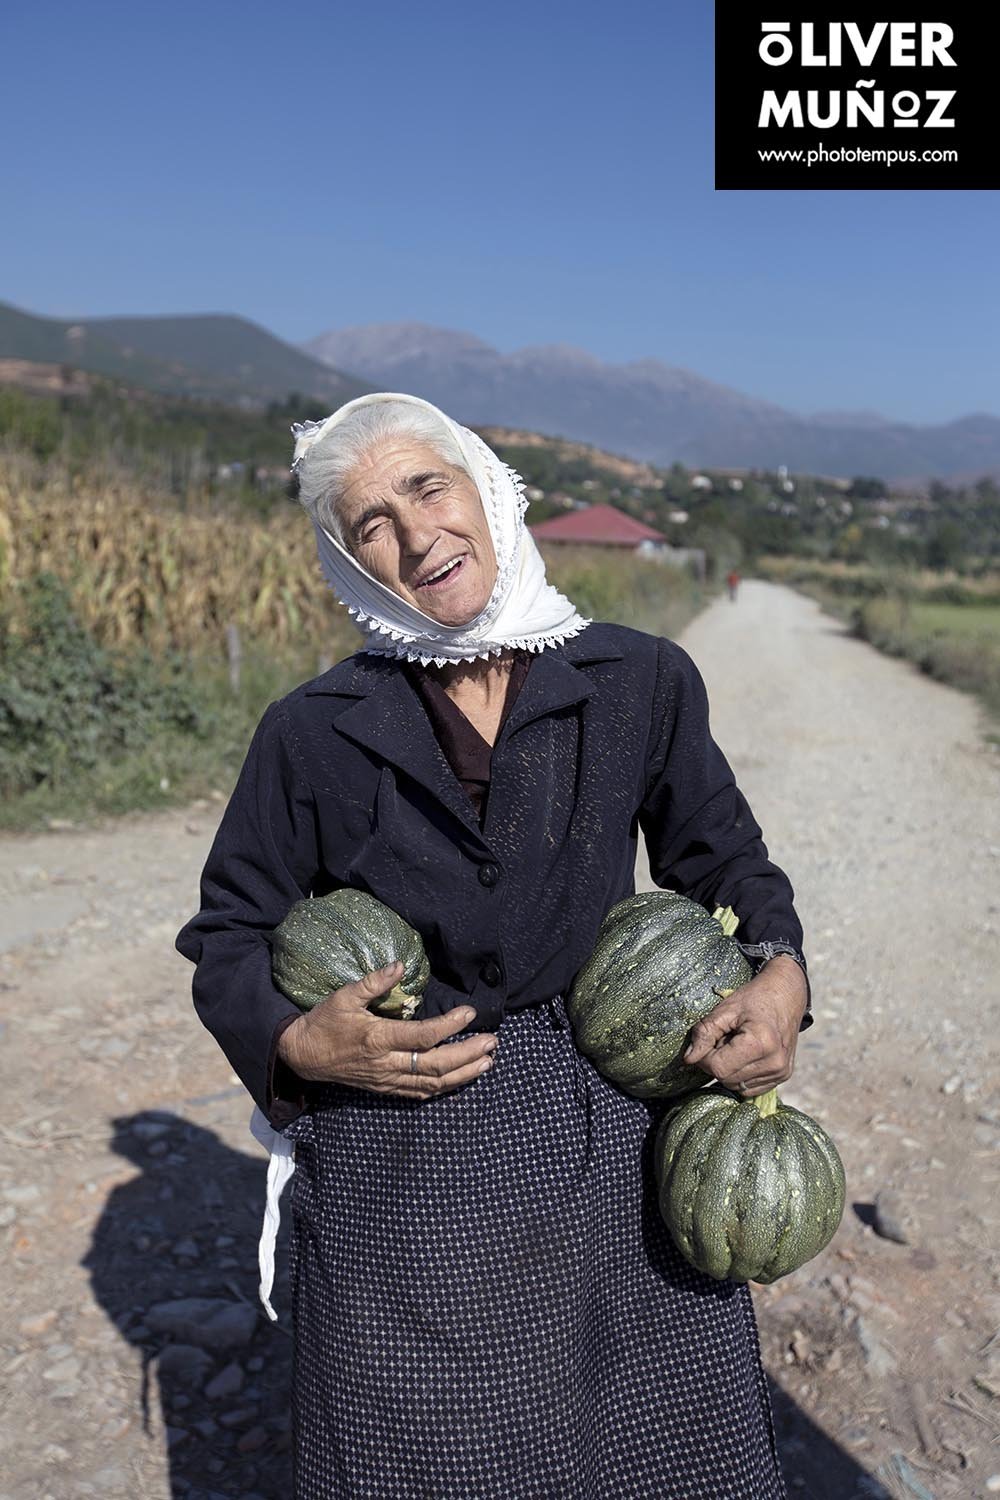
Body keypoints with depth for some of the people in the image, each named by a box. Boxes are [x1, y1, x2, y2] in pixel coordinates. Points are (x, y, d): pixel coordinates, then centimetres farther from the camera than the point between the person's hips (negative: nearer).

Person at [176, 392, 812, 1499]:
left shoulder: (642, 683, -5)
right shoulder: (313, 733, -8)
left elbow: (722, 857, 9)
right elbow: (228, 936, 3)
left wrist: (780, 970, -9)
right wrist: (297, 1044, -15)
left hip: (619, 1147, 2)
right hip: (405, 1173, -1)